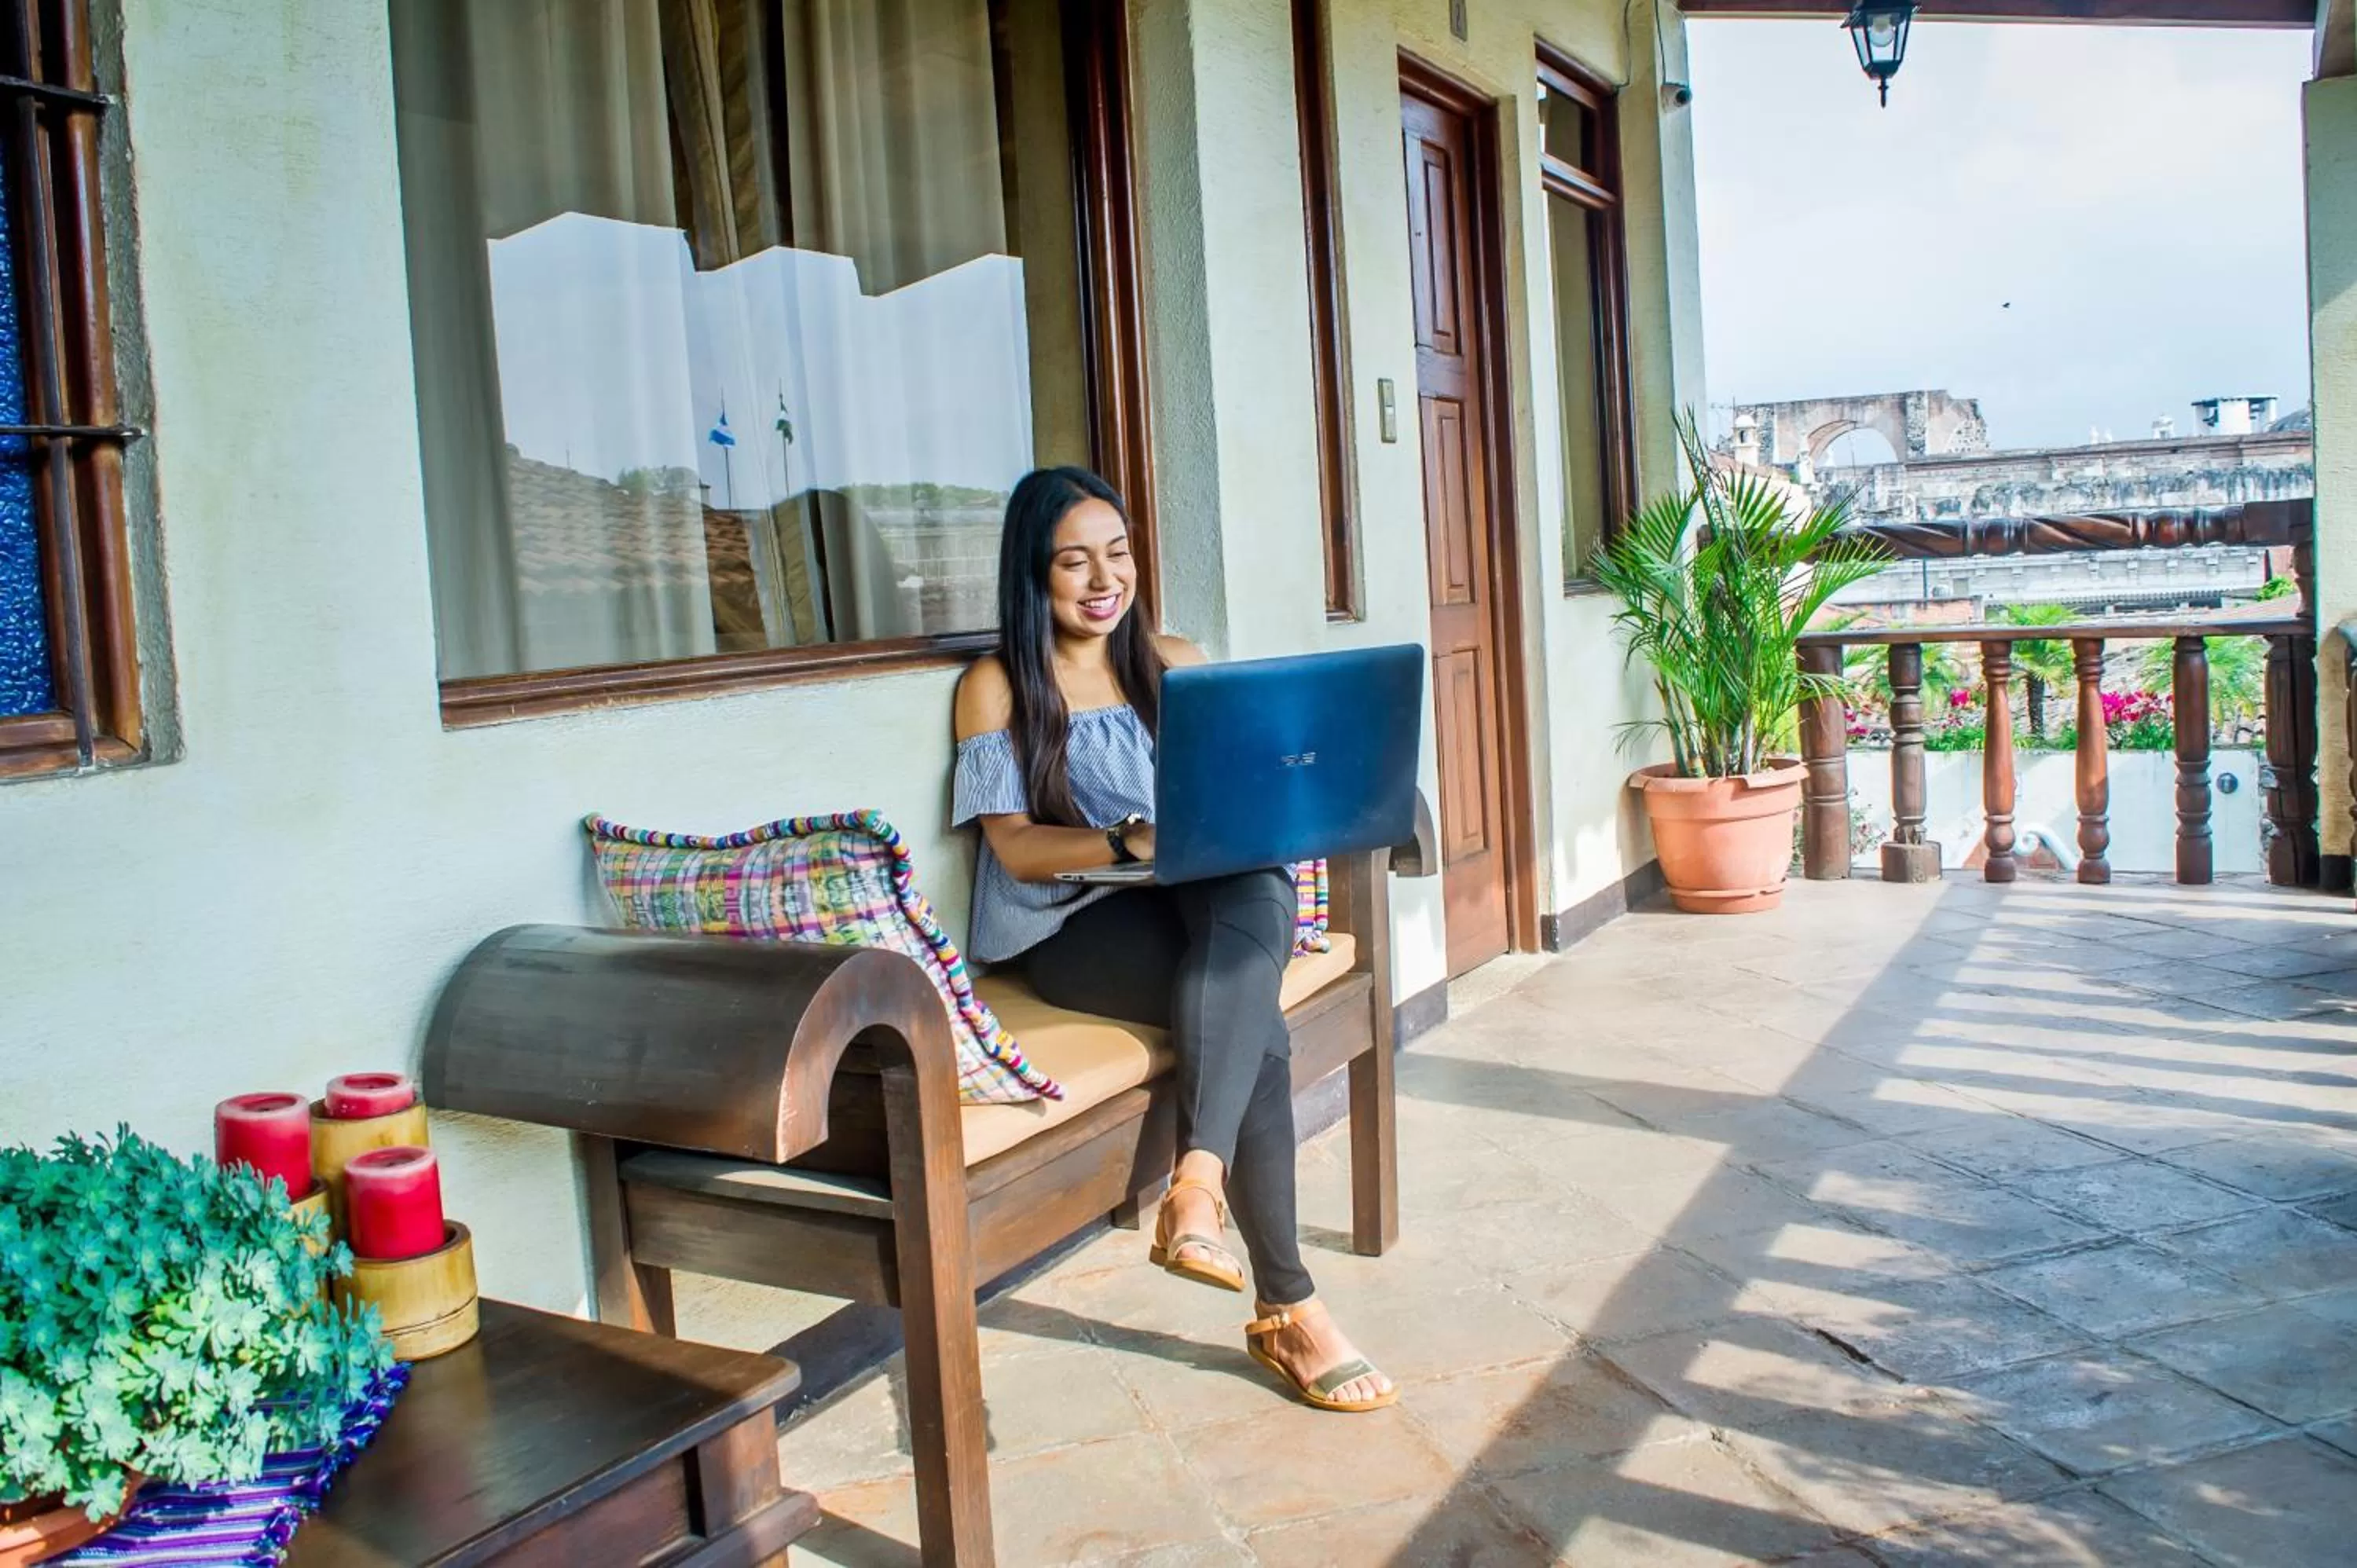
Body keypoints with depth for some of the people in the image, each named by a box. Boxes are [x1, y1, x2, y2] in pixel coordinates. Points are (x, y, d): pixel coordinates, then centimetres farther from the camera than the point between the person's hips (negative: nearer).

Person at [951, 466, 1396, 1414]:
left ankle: (1198, 1183, -37)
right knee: (1251, 1016, -31)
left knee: (1253, 889, -34)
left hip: (1206, 898, 4)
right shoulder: (997, 687, 3)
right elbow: (1014, 847, -6)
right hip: (1072, 926, -4)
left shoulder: (1175, 664, 16)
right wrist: (1135, 841, -24)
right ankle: (1286, 1310, -29)